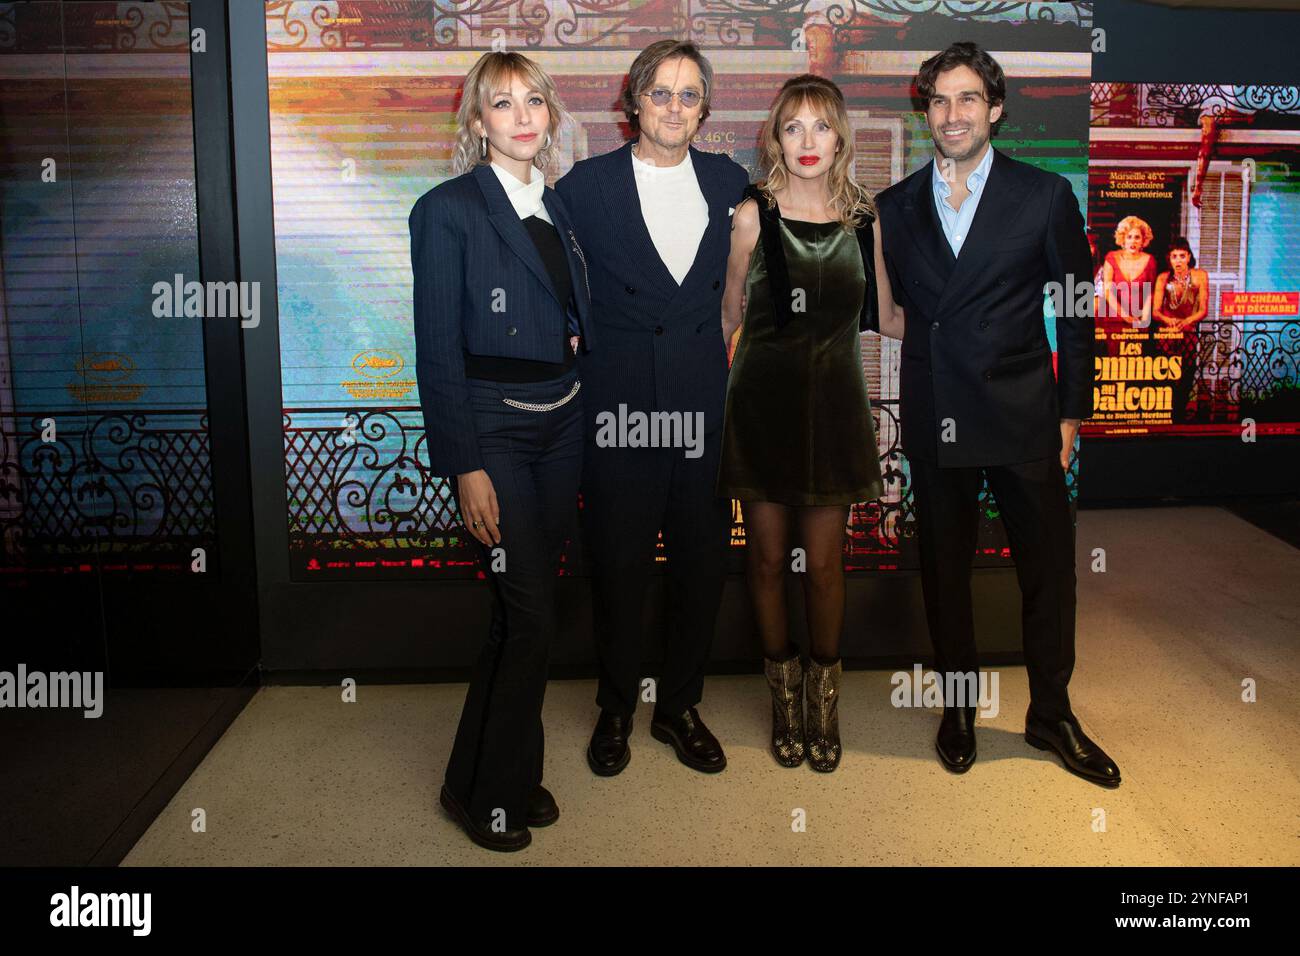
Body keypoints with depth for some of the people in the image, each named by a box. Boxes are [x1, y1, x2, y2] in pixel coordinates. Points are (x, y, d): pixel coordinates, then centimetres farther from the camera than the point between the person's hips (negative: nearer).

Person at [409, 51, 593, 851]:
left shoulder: (558, 206, 12)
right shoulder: (449, 209, -7)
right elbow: (438, 347, -11)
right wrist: (464, 465, -15)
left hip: (561, 426, 6)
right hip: (494, 431, -6)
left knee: (525, 610, 12)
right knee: (531, 615, -5)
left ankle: (507, 776, 29)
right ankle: (487, 793, 15)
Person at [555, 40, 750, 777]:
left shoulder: (731, 182, 7)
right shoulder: (587, 185, -1)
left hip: (708, 404, 3)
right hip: (619, 404, -2)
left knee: (704, 564, 9)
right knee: (619, 569, 7)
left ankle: (680, 707, 29)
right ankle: (616, 711, 28)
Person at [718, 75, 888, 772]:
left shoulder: (864, 217, 4)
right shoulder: (753, 214, -3)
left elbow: (872, 312, 12)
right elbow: (730, 314, 4)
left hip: (833, 398, 1)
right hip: (762, 398, -1)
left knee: (825, 561, 5)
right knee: (767, 556, 6)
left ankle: (826, 700, 24)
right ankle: (785, 695, 25)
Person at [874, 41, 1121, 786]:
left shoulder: (1046, 196, 1)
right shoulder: (895, 207, 7)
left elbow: (1076, 311, 3)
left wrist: (1072, 412, 0)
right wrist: (883, 314, -2)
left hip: (1023, 418, -1)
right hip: (935, 419, 2)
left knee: (1049, 570, 6)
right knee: (944, 572, 11)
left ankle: (1051, 714, 26)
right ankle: (959, 709, 29)